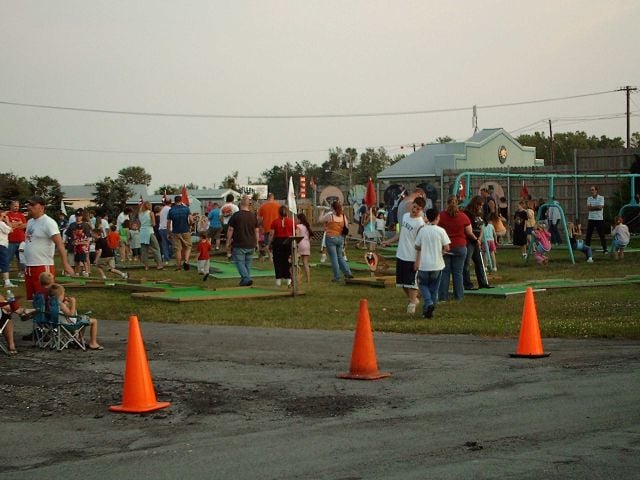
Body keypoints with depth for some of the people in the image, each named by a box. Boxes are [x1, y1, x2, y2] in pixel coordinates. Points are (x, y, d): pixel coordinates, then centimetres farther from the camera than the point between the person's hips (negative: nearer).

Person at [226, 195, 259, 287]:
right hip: (251, 245, 5)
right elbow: (257, 231, 10)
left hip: (239, 245, -5)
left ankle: (247, 279, -17)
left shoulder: (236, 215, -8)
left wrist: (228, 243, 1)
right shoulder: (253, 216, 5)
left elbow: (230, 230, -6)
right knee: (247, 263, 14)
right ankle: (244, 280, 17)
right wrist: (257, 243, 19)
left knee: (239, 262, -1)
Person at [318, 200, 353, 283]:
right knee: (340, 257, 18)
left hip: (331, 238, -5)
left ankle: (337, 277, 3)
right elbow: (347, 226, 9)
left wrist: (326, 213, 9)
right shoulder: (343, 216, -1)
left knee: (334, 258, 2)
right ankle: (348, 273, 9)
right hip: (340, 238, 5)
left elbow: (319, 220, -2)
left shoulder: (329, 216, -15)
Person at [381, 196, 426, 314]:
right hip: (401, 255, 8)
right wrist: (389, 241, 18)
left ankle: (412, 304, 9)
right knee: (402, 282, 16)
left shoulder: (420, 223, -16)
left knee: (411, 282, -3)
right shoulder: (405, 216, 8)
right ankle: (412, 299, 33)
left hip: (411, 258, -8)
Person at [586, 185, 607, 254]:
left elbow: (600, 207, -15)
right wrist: (596, 207, -14)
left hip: (599, 219, -3)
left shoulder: (601, 198, -2)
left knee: (601, 235, 0)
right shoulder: (589, 198, 8)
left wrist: (592, 207, -9)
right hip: (591, 219, 3)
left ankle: (605, 249, 6)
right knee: (588, 235, 3)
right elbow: (588, 208, -5)